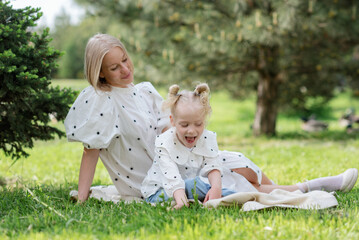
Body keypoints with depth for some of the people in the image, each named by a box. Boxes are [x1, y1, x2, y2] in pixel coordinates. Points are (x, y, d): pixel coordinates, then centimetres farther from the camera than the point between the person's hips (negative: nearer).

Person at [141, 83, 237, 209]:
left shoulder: (208, 139, -6)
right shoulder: (165, 144, -21)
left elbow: (212, 167, -15)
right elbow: (172, 178, -33)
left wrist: (216, 187, -37)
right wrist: (181, 199, -51)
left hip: (192, 186, 5)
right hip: (159, 192, -5)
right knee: (193, 183, -35)